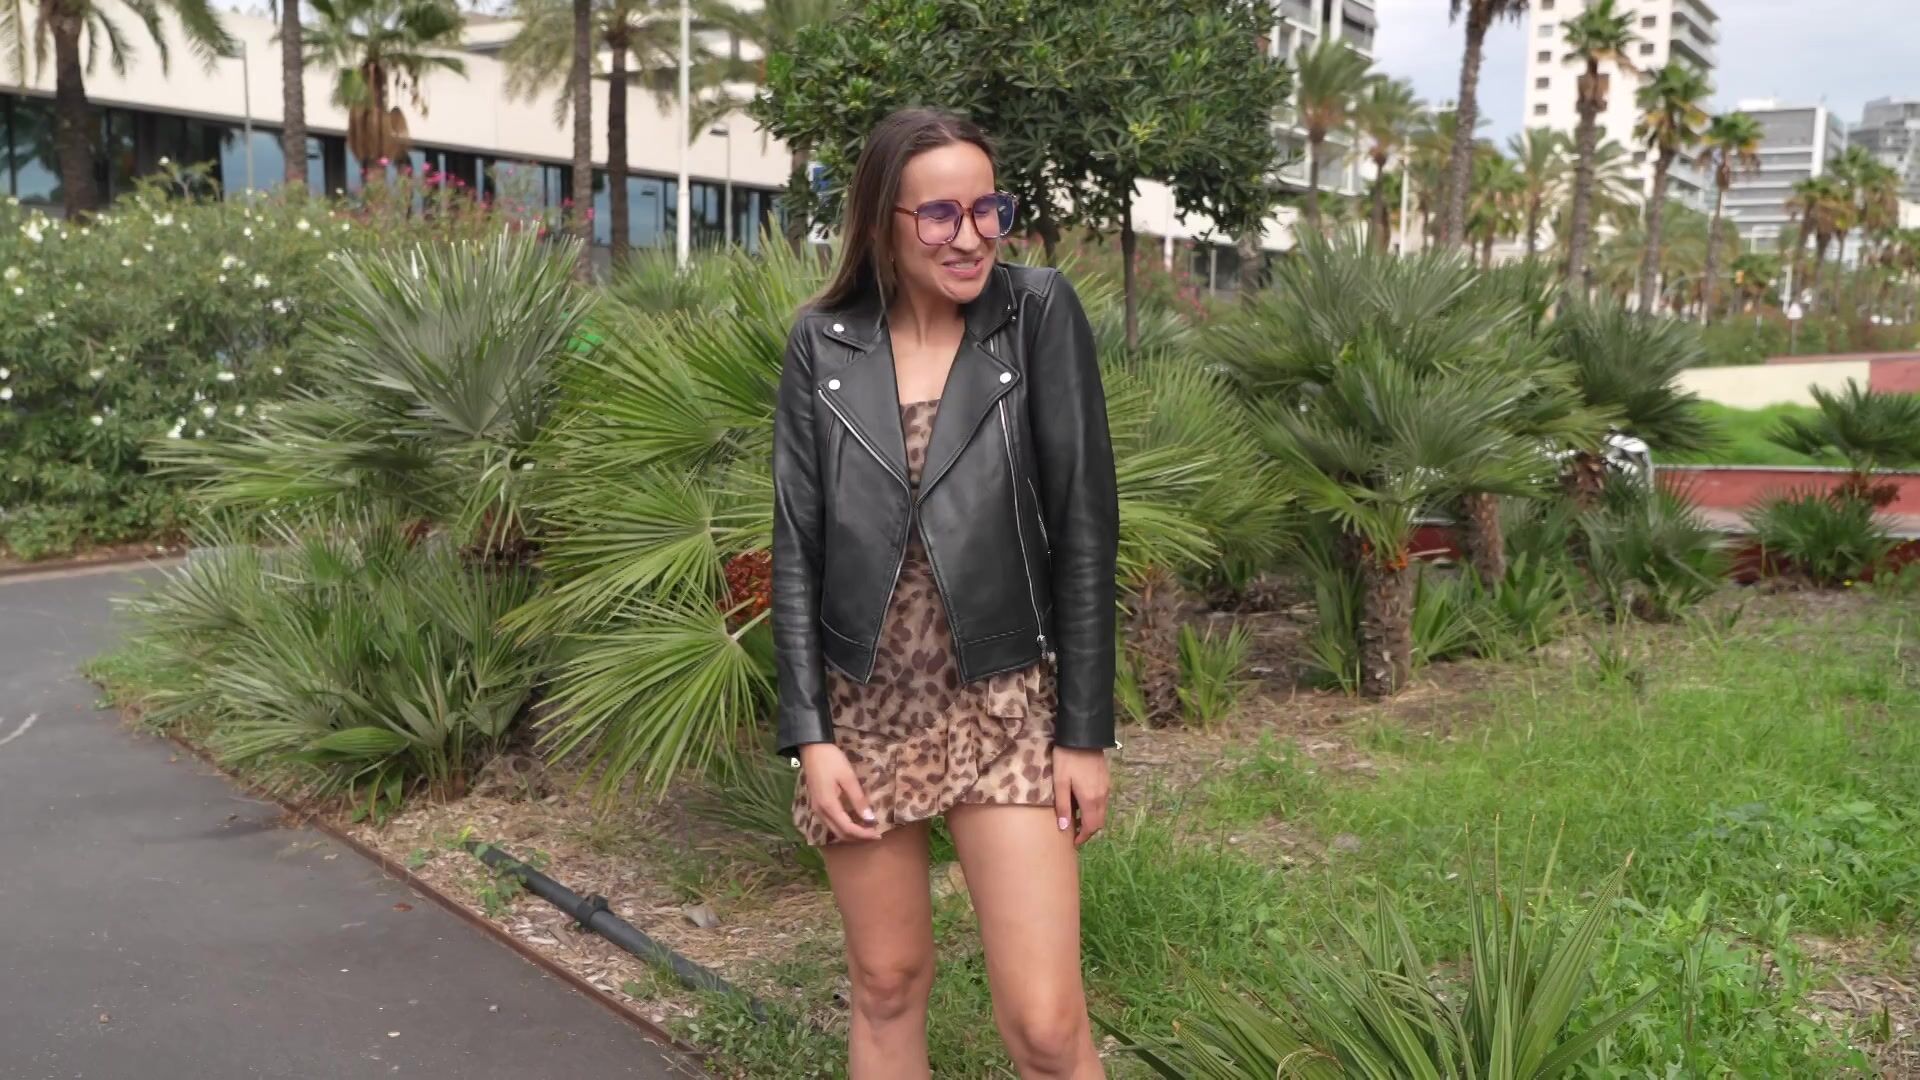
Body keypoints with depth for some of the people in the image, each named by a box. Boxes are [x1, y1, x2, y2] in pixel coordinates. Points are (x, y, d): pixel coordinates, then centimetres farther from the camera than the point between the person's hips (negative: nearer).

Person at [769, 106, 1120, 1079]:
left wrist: (1086, 731, -7)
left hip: (1005, 709, -2)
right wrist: (809, 734, -5)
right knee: (886, 986, 14)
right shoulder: (822, 344, 0)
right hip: (864, 709, 2)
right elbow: (796, 546, 1)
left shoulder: (1039, 313, -5)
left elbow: (1083, 530, -6)